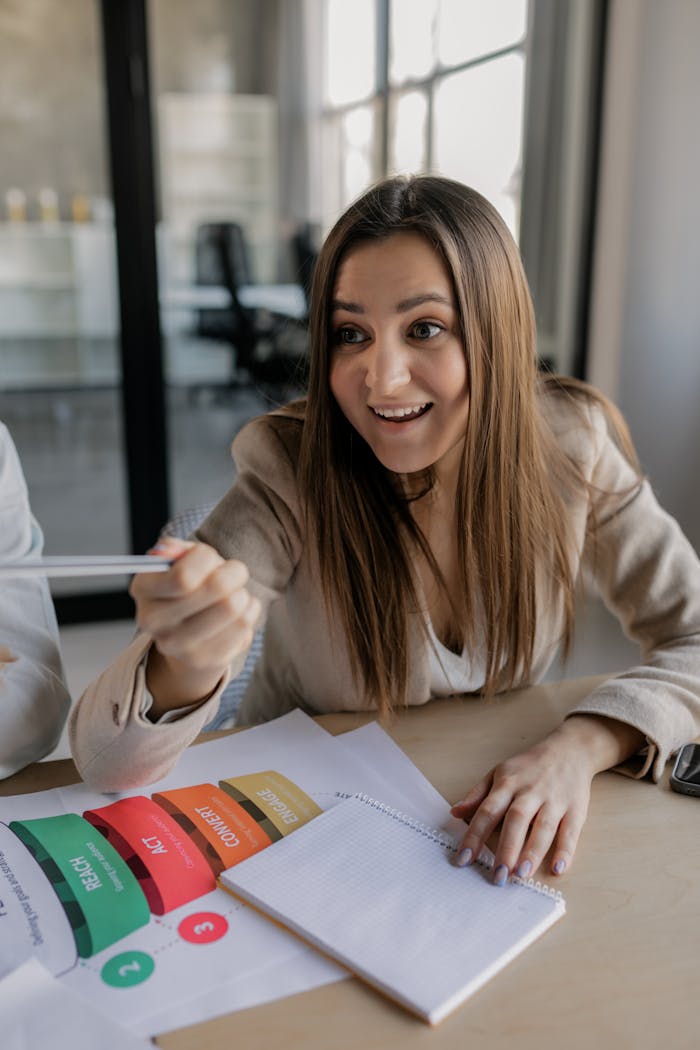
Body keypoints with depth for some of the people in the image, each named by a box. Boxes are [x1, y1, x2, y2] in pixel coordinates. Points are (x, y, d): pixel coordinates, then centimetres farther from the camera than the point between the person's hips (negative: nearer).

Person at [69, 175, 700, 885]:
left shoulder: (569, 445, -15)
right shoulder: (290, 475, -22)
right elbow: (106, 763, -25)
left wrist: (581, 744, -26)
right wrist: (185, 672, -47)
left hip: (494, 824, 0)